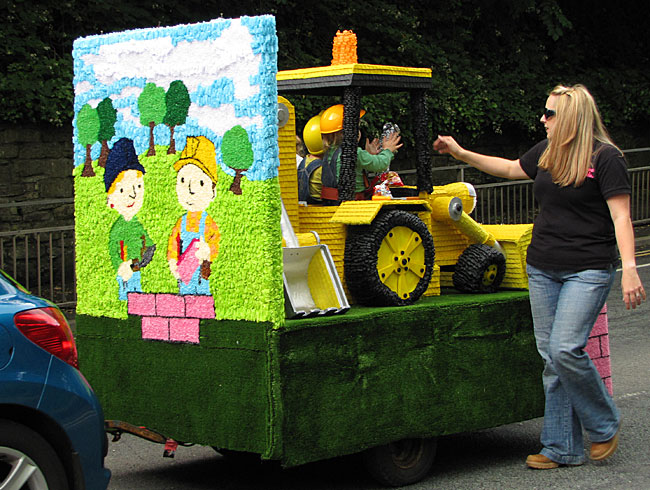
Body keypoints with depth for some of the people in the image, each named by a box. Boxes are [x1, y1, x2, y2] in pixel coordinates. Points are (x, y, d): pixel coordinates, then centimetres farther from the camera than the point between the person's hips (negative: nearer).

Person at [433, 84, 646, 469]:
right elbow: (511, 168, 29)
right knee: (551, 358, 5)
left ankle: (605, 426, 5)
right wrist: (460, 153, 27)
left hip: (588, 270, -7)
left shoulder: (606, 157, -9)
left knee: (566, 349, -18)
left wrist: (630, 270, -23)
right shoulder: (547, 152, 11)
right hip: (542, 269, 7)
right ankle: (563, 448, 12)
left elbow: (621, 217, -14)